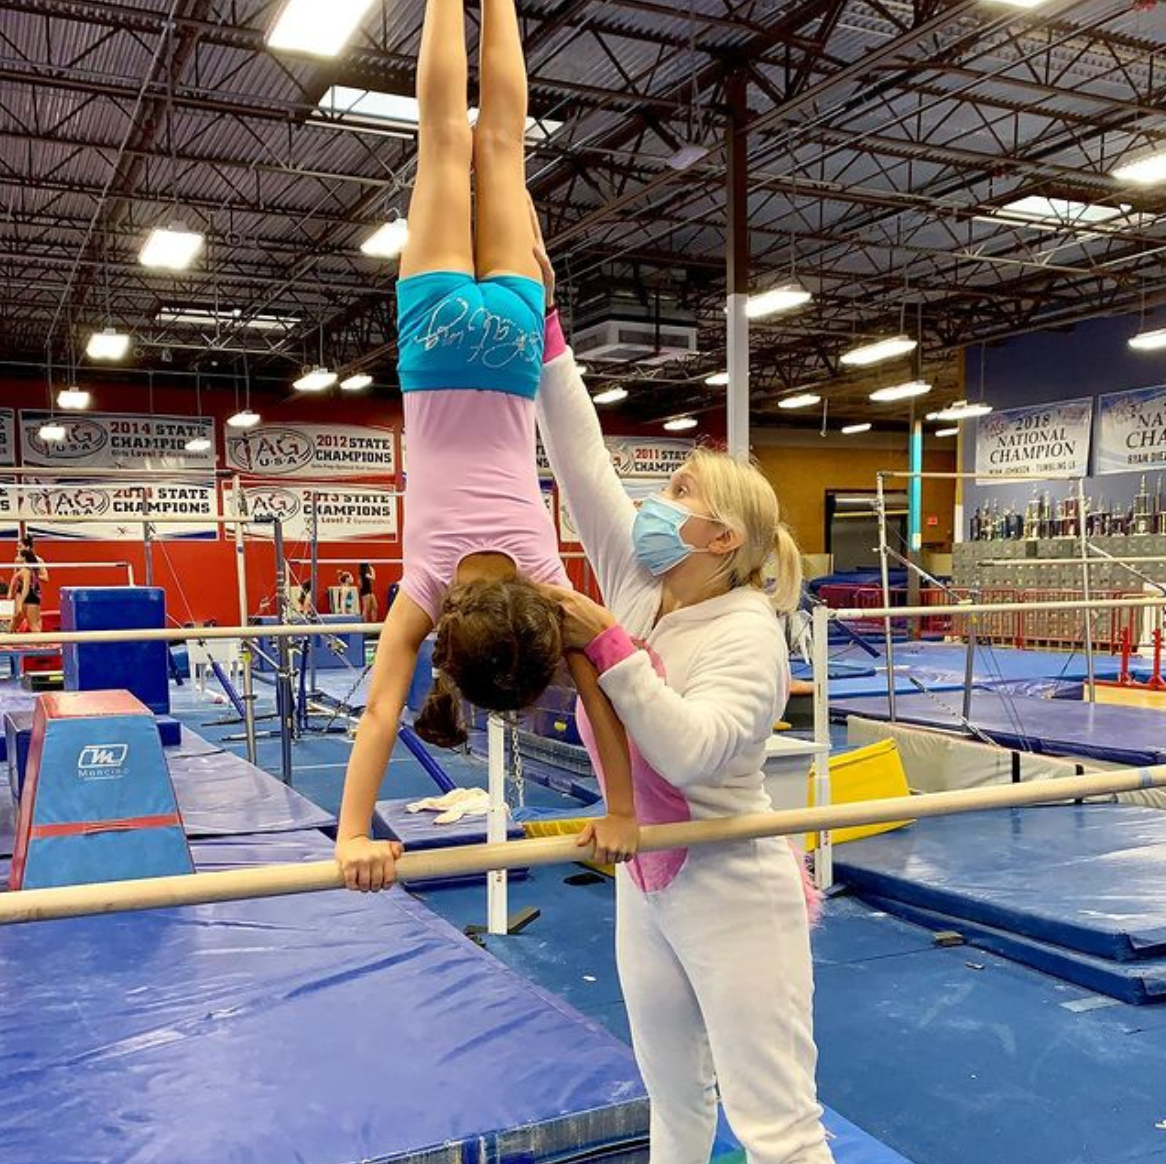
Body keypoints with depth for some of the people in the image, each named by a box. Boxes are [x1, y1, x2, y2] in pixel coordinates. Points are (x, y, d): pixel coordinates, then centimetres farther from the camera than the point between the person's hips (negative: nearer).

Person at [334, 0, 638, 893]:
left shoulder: (545, 580, -19)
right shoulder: (428, 582, -21)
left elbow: (600, 693, -12)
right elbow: (381, 710, -24)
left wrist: (622, 813, -9)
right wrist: (354, 836, -28)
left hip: (505, 337, 0)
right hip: (450, 335, 0)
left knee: (499, 143, 15)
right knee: (450, 139, 13)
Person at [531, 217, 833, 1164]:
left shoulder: (749, 635, -18)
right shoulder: (634, 583, 0)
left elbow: (687, 751, -32)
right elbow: (581, 458, -3)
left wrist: (606, 644, -31)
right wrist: (542, 318, -4)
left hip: (734, 894, -7)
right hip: (646, 886, 8)